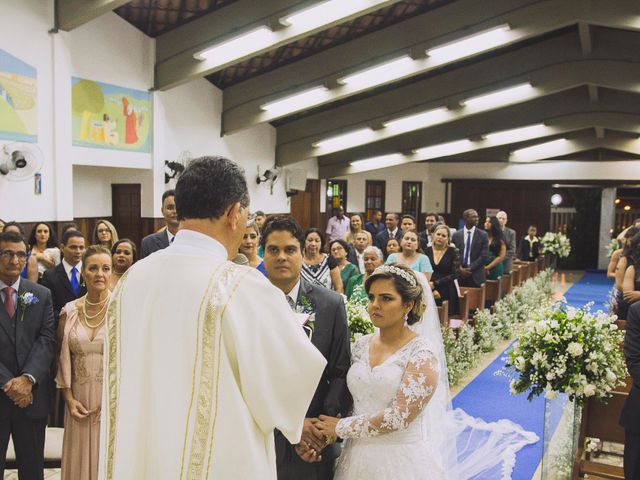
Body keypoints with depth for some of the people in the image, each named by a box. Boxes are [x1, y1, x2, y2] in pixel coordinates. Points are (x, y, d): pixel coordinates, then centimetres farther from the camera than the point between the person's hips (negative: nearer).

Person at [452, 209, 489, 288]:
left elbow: (484, 255, -3)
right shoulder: (456, 235, 7)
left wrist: (470, 268, -10)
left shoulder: (483, 235, 2)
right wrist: (460, 268, -8)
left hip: (476, 276, -1)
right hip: (459, 276, 1)